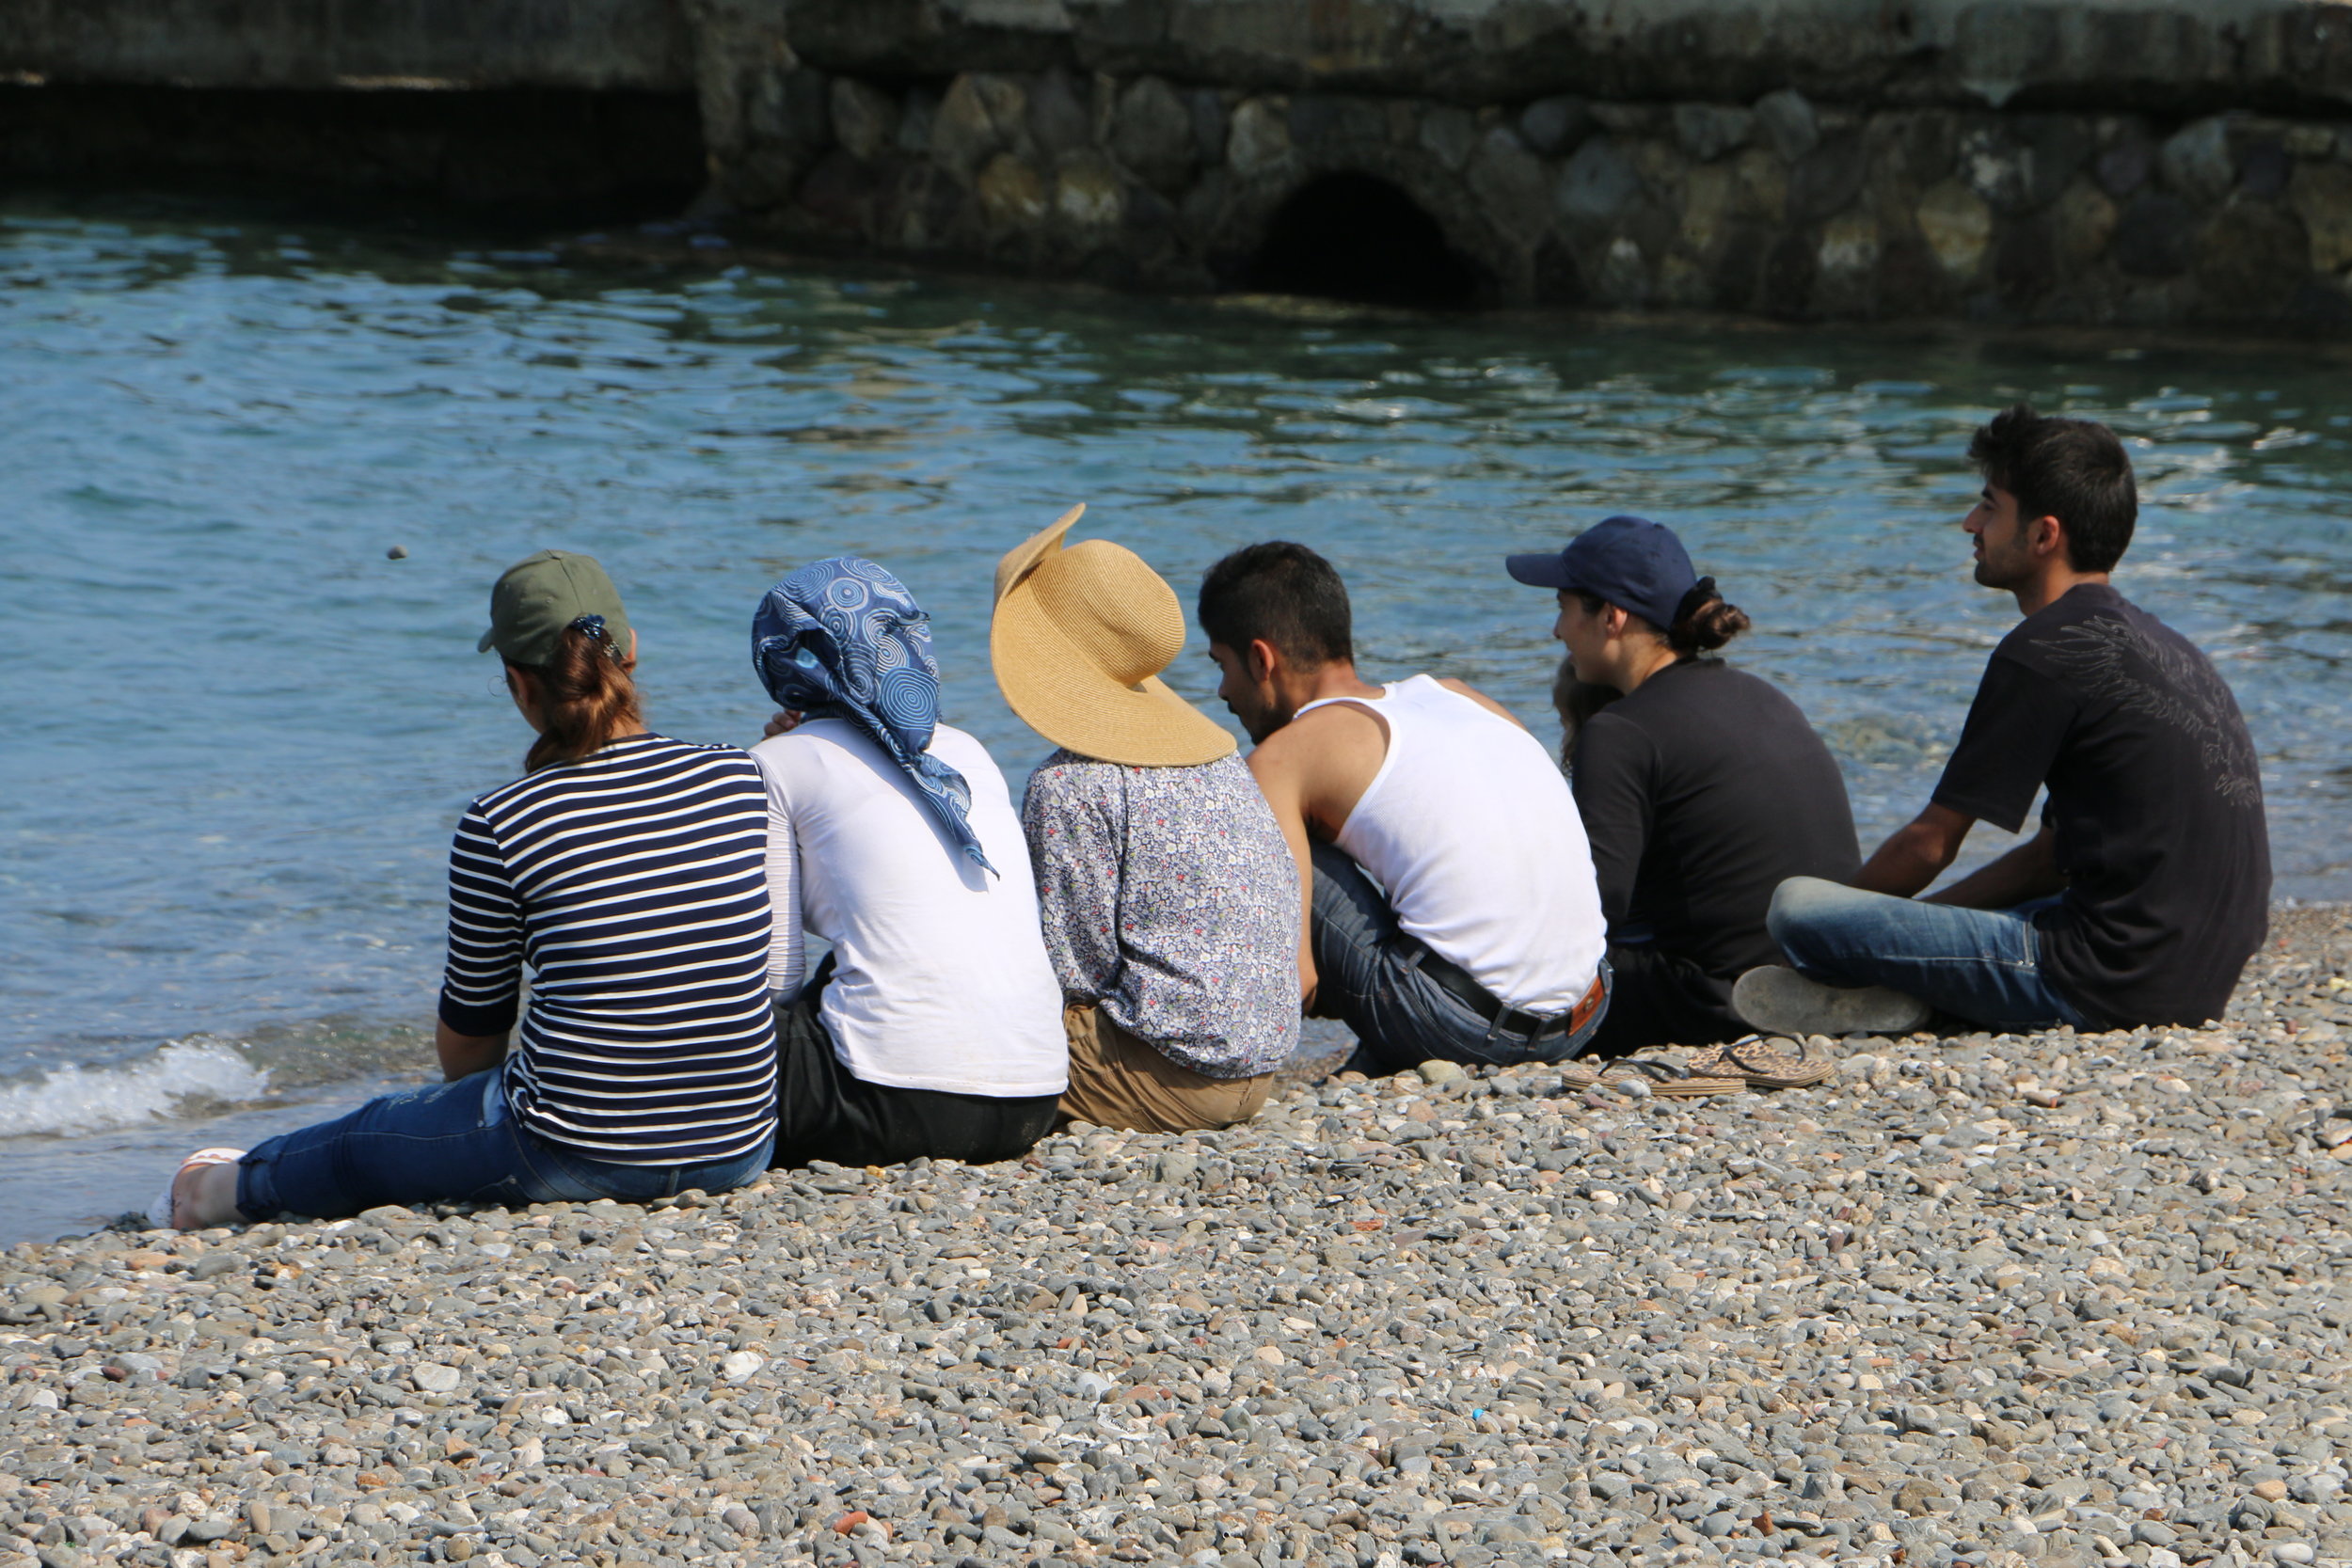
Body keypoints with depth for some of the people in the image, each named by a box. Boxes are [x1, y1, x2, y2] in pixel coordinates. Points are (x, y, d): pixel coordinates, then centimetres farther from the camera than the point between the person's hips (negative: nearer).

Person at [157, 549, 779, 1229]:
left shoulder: (500, 828, -13)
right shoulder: (741, 778, -3)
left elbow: (468, 1033, 1)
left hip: (575, 1159, -5)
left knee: (357, 1141, 26)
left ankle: (214, 1193, 54)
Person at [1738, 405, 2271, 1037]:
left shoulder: (2048, 653, -11)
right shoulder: (2160, 645, 18)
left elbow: (1929, 845, -5)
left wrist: (1836, 929, 13)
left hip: (2116, 979, -9)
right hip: (2203, 980, 10)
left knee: (1795, 906, -16)